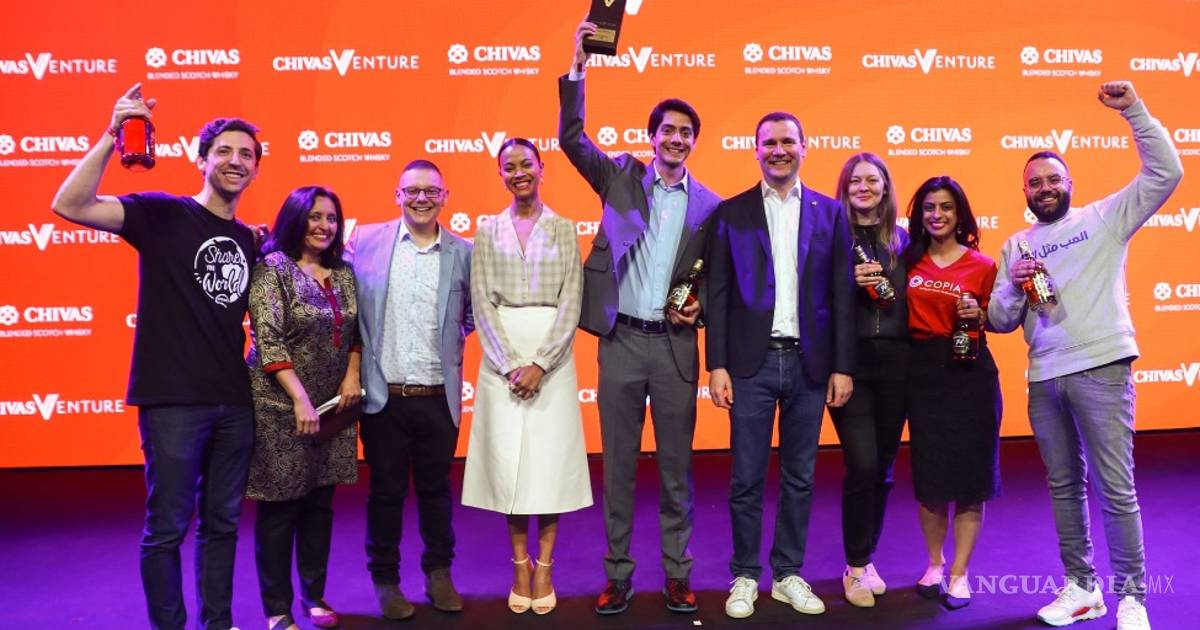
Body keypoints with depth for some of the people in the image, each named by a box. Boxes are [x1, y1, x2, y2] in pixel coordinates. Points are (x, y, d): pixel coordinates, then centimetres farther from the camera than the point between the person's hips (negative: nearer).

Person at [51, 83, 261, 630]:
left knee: (222, 522, 15)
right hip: (173, 400, -5)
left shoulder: (250, 240, 12)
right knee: (167, 527, 3)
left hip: (235, 403, 5)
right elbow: (70, 206, -18)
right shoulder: (164, 214, -4)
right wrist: (112, 135, -24)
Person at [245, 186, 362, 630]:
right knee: (279, 508, 3)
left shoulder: (343, 272, 9)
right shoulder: (272, 267, -9)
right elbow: (267, 340, -15)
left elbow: (355, 331, 16)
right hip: (281, 406, -5)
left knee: (320, 504, 12)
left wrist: (353, 374, -1)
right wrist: (300, 398, -20)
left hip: (332, 406, 6)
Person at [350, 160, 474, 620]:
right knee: (386, 491, 11)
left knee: (435, 489, 14)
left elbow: (474, 316, 10)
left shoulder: (463, 252, 1)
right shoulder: (366, 240, 1)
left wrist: (452, 339, -1)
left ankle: (439, 573, 32)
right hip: (383, 396, -1)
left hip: (439, 398, 1)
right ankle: (385, 580, 27)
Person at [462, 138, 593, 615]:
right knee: (507, 459, 2)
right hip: (501, 355, 1)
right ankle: (520, 566, 15)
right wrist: (509, 364, -11)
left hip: (552, 354, -1)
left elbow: (571, 302, -2)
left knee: (549, 459, 0)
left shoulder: (564, 229, 5)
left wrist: (540, 363, -13)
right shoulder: (488, 231, 8)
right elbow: (482, 302, 0)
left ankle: (544, 569, 12)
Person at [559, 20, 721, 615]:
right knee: (618, 466, 7)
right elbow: (571, 139, -5)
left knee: (675, 468, 8)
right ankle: (618, 576, 19)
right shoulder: (620, 176, 6)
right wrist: (577, 67, -11)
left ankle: (677, 574, 21)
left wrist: (701, 306, -8)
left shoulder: (709, 205, 6)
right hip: (620, 341, 0)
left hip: (675, 345, 0)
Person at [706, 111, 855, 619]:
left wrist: (843, 366, 0)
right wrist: (716, 365, -5)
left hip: (810, 363, 1)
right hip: (752, 362, -1)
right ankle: (745, 576, 18)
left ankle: (789, 575, 23)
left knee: (799, 478, 10)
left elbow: (842, 295, 5)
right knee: (746, 478, 4)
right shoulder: (731, 212, 4)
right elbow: (718, 294, 1)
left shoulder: (830, 212, 7)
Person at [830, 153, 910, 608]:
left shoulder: (900, 239, 12)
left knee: (883, 467, 9)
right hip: (850, 362, -4)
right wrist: (850, 281, -17)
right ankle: (856, 566, 9)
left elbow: (912, 299, 14)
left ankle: (867, 559, 25)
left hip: (894, 363, 4)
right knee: (862, 465, -9)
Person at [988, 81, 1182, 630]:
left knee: (1115, 487, -4)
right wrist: (1013, 286, -9)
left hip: (1101, 369, -4)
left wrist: (1133, 110, -9)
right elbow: (1000, 321, 11)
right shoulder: (1015, 246, 14)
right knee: (1064, 485, 11)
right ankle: (1081, 586, 23)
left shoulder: (1104, 218, 6)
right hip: (1044, 378, 4)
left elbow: (1166, 172, -5)